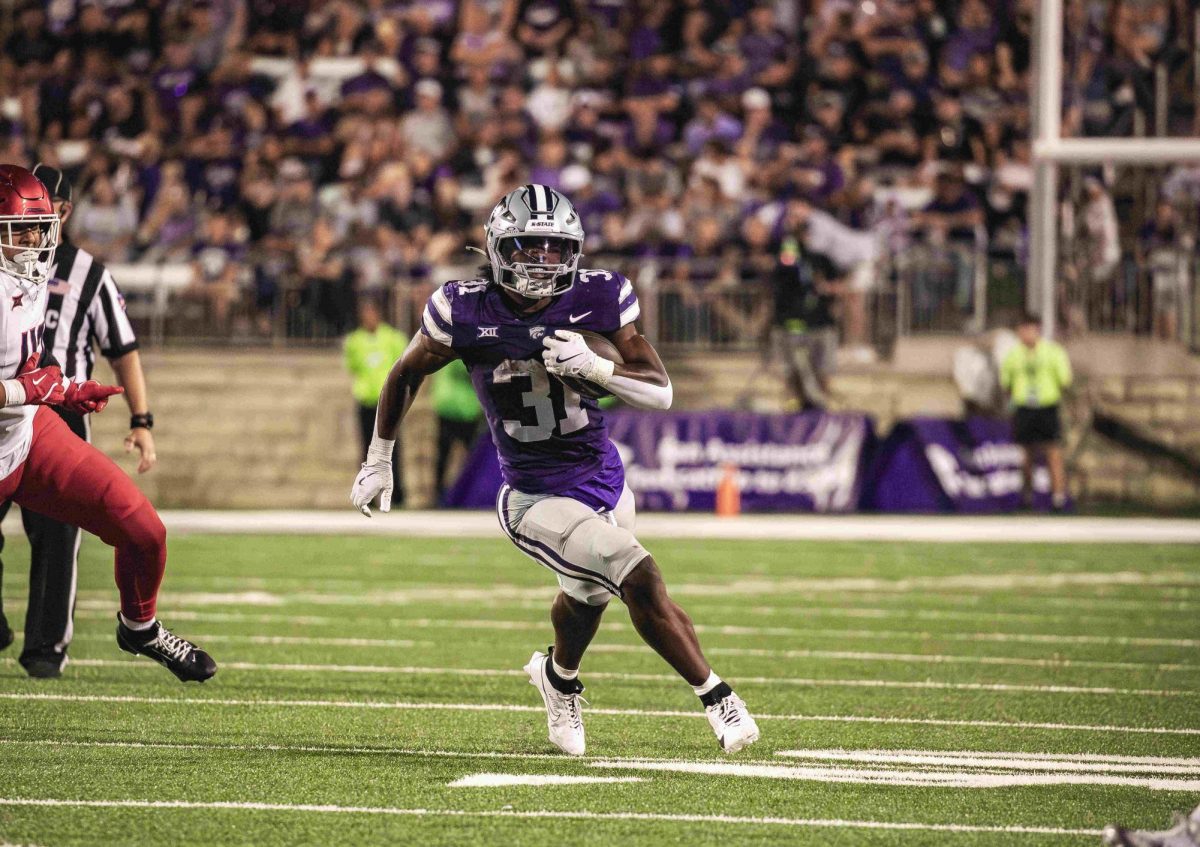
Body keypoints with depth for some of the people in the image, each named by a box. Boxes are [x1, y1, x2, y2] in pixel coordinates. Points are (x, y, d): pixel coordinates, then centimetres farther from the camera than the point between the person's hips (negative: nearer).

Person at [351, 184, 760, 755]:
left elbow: (661, 393, -10)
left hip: (603, 478, 4)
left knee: (586, 598, 28)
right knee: (640, 581, -21)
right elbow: (407, 374, 4)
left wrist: (592, 366, -28)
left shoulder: (597, 298, -10)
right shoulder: (467, 311, -14)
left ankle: (558, 677, 61)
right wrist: (378, 462, 13)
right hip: (535, 497, -4)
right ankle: (716, 698, -7)